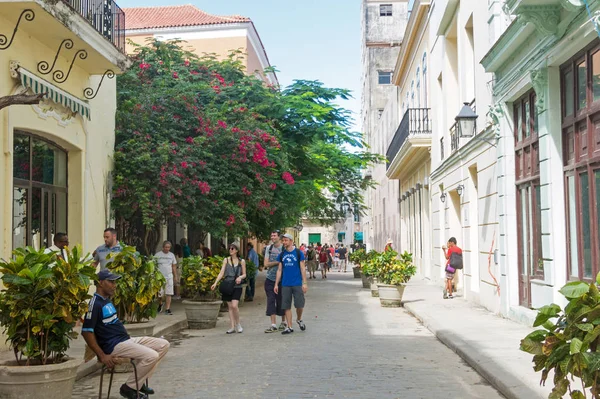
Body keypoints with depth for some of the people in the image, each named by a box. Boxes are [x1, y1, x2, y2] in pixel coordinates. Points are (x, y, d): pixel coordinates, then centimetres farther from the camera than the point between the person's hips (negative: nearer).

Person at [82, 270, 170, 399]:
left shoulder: (107, 301, 17)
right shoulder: (95, 304, -14)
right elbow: (86, 331, -20)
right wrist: (102, 355, -20)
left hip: (126, 340, 10)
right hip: (114, 345, -10)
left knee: (163, 345, 3)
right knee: (151, 356, -26)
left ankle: (139, 382, 7)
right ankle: (129, 387, -6)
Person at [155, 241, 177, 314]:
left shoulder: (172, 255, 10)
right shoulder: (158, 255, 0)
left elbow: (174, 266, 16)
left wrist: (175, 277, 13)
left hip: (169, 277, 2)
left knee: (169, 294, -4)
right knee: (160, 294, -1)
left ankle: (167, 309, 1)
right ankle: (160, 304, 29)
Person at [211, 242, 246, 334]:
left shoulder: (242, 261, 5)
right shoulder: (226, 260, 8)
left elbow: (244, 274, 9)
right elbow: (221, 273, 3)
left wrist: (240, 277, -13)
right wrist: (215, 283, -8)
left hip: (237, 286, -2)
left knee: (234, 305, -16)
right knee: (230, 306, 4)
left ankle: (238, 324, 4)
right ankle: (233, 327, 11)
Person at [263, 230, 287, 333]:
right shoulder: (268, 248, 7)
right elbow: (266, 264, 2)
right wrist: (278, 262, -9)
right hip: (270, 279, 3)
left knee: (281, 302, 6)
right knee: (271, 301, -2)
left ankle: (283, 322, 23)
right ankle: (273, 325, -1)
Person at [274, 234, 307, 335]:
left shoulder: (298, 253, -1)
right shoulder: (282, 254, 9)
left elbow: (303, 268, -2)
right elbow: (279, 270, 12)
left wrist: (304, 283, -7)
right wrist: (276, 284, 8)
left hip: (297, 284, -3)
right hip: (285, 284, 3)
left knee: (300, 305, -2)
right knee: (287, 306, 3)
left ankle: (299, 319, 27)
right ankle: (289, 327, 11)